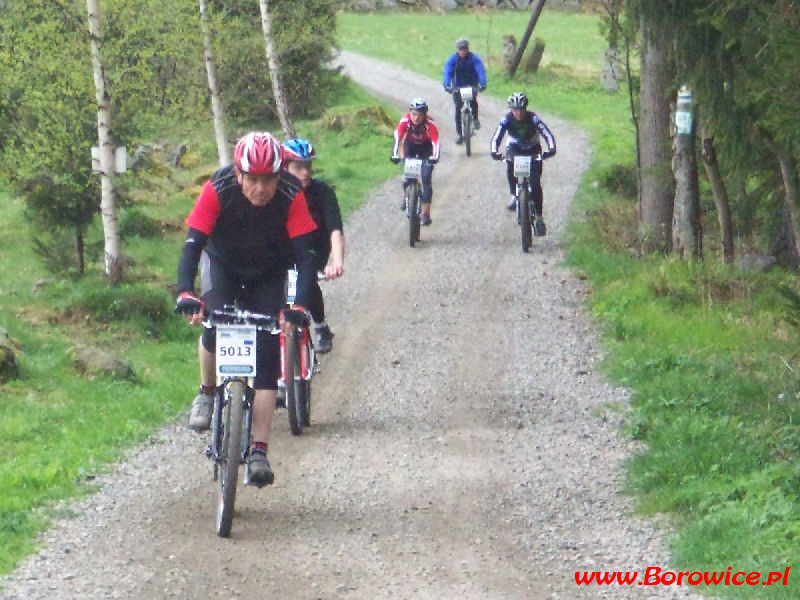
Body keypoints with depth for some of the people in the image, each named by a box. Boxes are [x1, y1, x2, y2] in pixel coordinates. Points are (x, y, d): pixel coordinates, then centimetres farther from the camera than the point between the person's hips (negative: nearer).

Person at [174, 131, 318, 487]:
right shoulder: (219, 189, -31)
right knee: (215, 325, -28)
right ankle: (207, 392, 2)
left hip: (267, 274, 0)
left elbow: (304, 254, -32)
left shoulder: (291, 196, -30)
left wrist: (300, 305, -46)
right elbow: (193, 244, -34)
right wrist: (185, 293, -49)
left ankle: (259, 451, -11)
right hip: (223, 263, 0)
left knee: (267, 354, -11)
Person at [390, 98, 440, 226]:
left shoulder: (429, 123, -33)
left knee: (426, 178, -13)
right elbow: (397, 137, -39)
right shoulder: (405, 121, -30)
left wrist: (435, 157, -58)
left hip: (425, 147, -2)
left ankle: (426, 214, -11)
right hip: (410, 145, 2)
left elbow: (435, 141, -41)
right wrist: (394, 154, -54)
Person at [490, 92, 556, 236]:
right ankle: (514, 196, -21)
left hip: (533, 150, -1)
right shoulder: (507, 119, -22)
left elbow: (548, 134, -32)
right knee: (510, 165, -34)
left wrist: (551, 149, -51)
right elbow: (496, 137, -29)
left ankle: (539, 217, -9)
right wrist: (494, 152, -49)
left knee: (535, 183, -13)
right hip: (515, 148, 1)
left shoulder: (533, 118, -25)